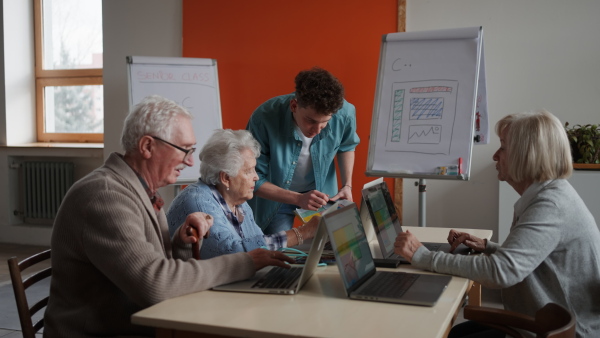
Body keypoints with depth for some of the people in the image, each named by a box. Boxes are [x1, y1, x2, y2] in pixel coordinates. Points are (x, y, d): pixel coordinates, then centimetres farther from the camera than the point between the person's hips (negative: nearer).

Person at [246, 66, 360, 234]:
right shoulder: (264, 119, -33)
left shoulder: (345, 113, -25)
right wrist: (298, 199, -33)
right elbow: (254, 180, -22)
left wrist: (347, 185, -10)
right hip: (275, 195, -2)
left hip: (321, 192, 2)